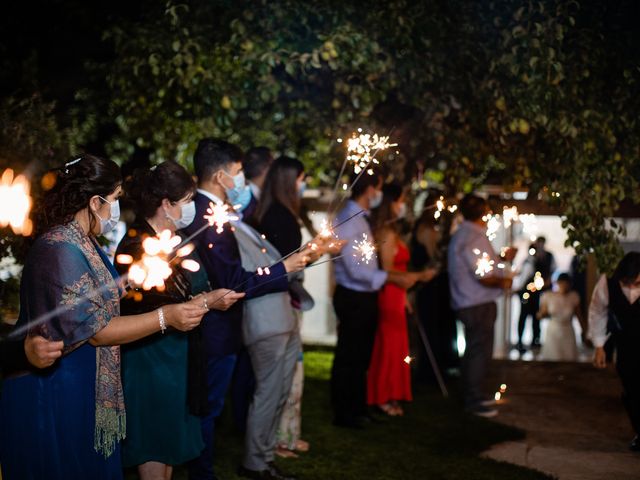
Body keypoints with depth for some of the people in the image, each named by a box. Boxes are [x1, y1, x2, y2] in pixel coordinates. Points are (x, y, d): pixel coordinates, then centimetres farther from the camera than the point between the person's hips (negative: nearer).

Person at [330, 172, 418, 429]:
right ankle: (342, 413, 13)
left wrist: (399, 275, 11)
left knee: (361, 357, 18)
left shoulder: (360, 218, 11)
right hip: (353, 298, -10)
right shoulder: (348, 220, -18)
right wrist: (393, 278, -21)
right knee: (348, 358, 2)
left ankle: (358, 409, 30)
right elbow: (356, 269, -23)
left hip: (364, 297, 10)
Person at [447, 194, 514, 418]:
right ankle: (475, 400, 2)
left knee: (475, 349, 20)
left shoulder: (462, 235, 14)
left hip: (468, 303, 11)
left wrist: (502, 258, 20)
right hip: (478, 304, -11)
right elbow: (484, 276, -22)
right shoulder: (474, 237, -19)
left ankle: (473, 394, 30)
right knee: (480, 350, -4)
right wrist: (502, 282, -6)